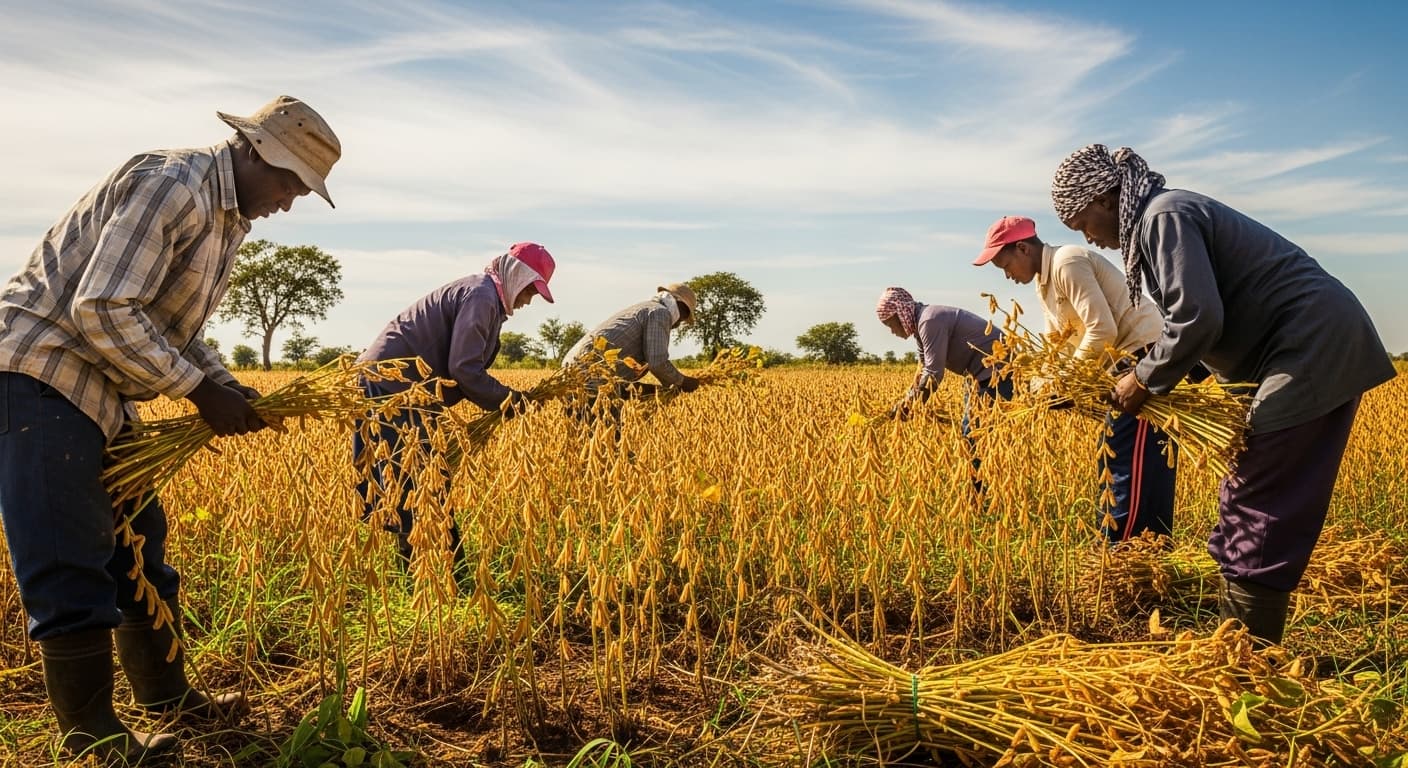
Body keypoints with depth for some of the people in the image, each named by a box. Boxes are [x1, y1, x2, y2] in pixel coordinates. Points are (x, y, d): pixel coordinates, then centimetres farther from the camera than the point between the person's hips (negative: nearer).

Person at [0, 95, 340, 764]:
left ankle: (168, 699, 28)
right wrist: (199, 390, -18)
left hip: (100, 391, 10)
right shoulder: (173, 183, -18)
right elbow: (101, 308, -24)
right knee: (72, 571, -6)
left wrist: (227, 386, 2)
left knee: (138, 546, 14)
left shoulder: (229, 218, 13)